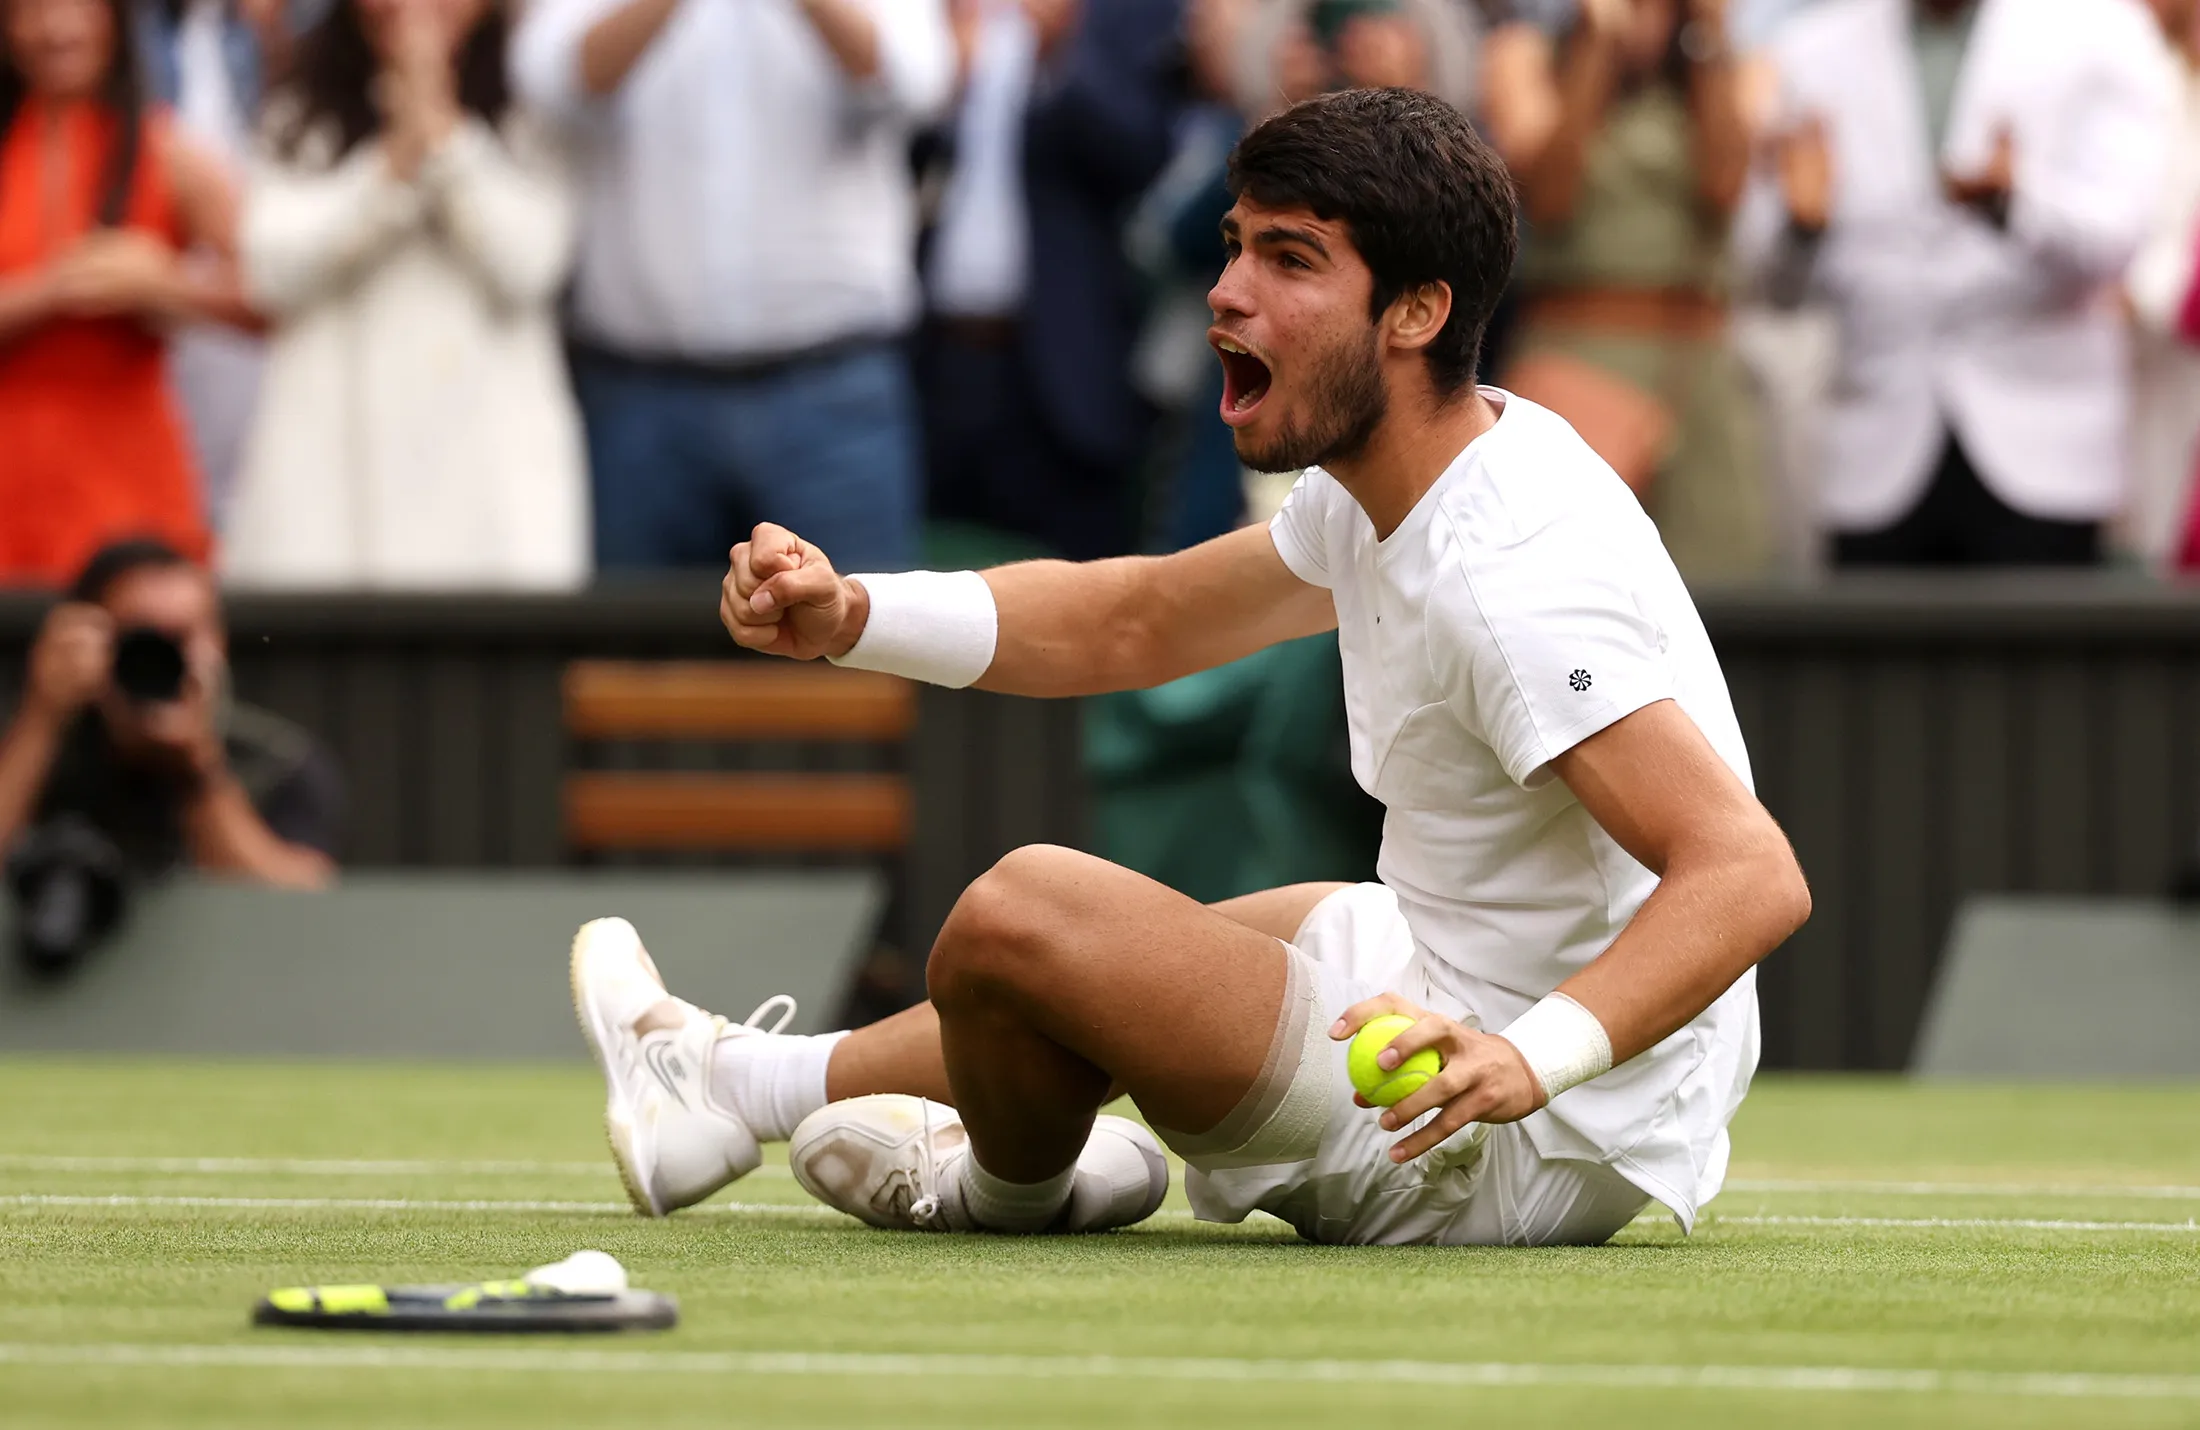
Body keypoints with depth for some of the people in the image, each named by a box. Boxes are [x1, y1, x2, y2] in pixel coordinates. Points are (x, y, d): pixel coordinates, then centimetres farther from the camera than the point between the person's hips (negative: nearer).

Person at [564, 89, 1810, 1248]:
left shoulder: (1512, 583, -26)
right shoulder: (1391, 488, 5)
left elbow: (1754, 875, -33)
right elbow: (1129, 623, 18)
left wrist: (1526, 1063, -46)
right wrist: (848, 615, 4)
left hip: (1530, 1161, -11)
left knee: (1023, 914, -16)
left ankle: (1010, 1188, 16)